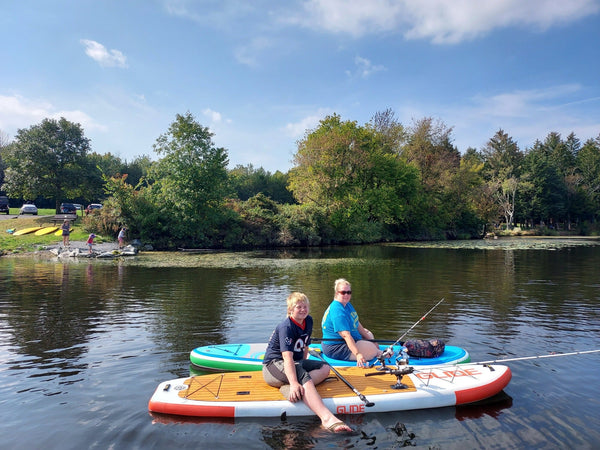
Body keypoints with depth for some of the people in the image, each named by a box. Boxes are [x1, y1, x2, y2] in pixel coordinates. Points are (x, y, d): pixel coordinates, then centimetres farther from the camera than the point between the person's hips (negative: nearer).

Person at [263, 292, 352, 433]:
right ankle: (326, 418, -57)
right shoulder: (286, 327, -22)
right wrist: (294, 383, -44)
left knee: (325, 368, -8)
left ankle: (288, 389, -30)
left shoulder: (308, 321, 5)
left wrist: (304, 363, 10)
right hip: (274, 364, -10)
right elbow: (287, 357, -33)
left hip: (297, 362, 10)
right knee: (302, 375, -37)